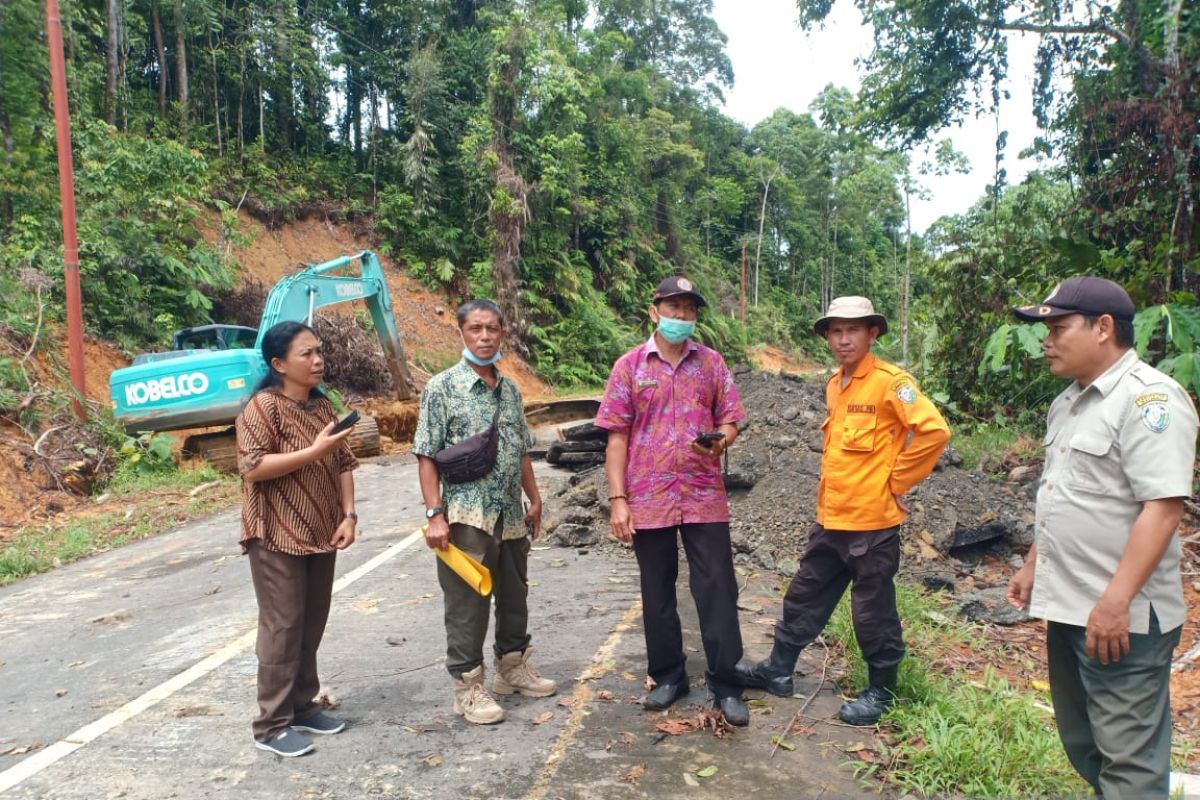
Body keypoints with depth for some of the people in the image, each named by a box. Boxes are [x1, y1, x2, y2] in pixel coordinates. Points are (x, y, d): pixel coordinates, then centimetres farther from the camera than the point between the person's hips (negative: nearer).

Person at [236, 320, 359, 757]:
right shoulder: (262, 406, -12)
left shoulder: (324, 405, 10)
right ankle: (272, 724, 10)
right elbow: (252, 467, -20)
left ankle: (303, 706, 27)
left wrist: (348, 515, 0)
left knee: (312, 624, 13)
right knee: (283, 626, -1)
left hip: (320, 534, 7)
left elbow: (344, 464, 11)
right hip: (278, 536, -7)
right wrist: (314, 451, -24)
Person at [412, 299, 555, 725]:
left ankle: (513, 667, 36)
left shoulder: (510, 389, 10)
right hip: (466, 517, -6)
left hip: (511, 515, 6)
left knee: (514, 596, 18)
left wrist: (534, 499, 17)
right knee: (467, 604, 3)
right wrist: (435, 514, -16)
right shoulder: (442, 387, -7)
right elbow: (427, 456, -10)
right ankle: (468, 686, 18)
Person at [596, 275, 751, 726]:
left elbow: (730, 421, 9)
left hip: (705, 496, 1)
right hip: (649, 499, 0)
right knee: (657, 593, 11)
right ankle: (668, 677, 28)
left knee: (718, 590, 3)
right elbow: (617, 436, -1)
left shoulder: (711, 363, 6)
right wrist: (617, 499, -7)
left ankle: (725, 685, 16)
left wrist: (722, 440, -16)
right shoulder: (630, 366, 1)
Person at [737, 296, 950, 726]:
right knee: (805, 596, 17)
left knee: (872, 611, 7)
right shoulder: (834, 384, 11)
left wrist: (897, 481, -15)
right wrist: (831, 486, 14)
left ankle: (881, 690, 25)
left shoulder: (890, 381, -14)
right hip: (830, 518, 8)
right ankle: (779, 669, 31)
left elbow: (934, 431, -21)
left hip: (872, 521, -8)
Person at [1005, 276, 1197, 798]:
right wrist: (1033, 566, 21)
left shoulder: (1148, 399, -16)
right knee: (1082, 745, 21)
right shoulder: (1070, 401, 13)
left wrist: (1116, 601, -26)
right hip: (1068, 605, 9)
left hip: (1122, 616, -9)